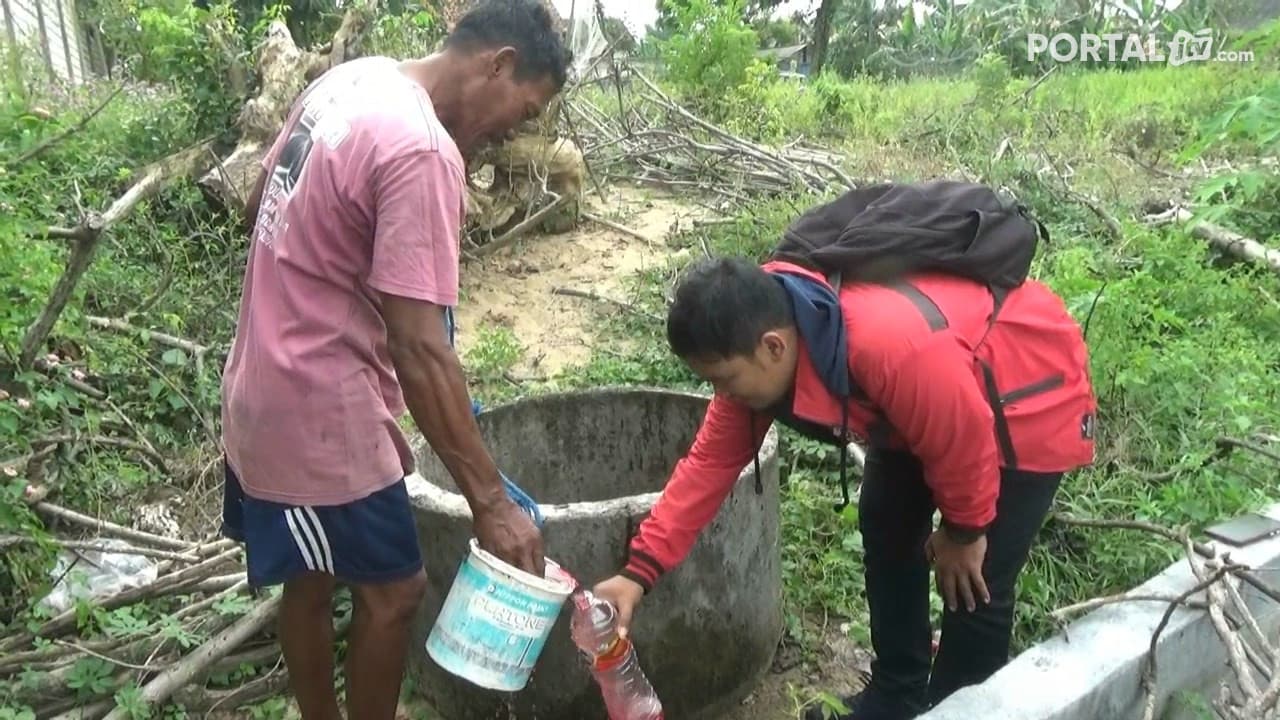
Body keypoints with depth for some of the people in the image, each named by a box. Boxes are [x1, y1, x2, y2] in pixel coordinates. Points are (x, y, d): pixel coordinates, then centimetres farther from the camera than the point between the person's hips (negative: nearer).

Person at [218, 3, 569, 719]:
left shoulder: (350, 79, 4)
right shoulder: (423, 151, -25)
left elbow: (263, 204, 16)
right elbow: (419, 348, -28)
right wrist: (491, 500, -24)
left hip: (266, 391, 9)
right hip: (320, 414, -9)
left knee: (312, 580, 22)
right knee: (393, 590, 8)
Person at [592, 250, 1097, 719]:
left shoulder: (893, 346, -44)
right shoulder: (756, 351, -19)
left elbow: (965, 442, -28)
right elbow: (712, 459, -12)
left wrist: (964, 532, -9)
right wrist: (640, 571, -16)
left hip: (1029, 401, -7)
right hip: (928, 405, 7)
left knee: (976, 584, -5)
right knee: (885, 531, 13)